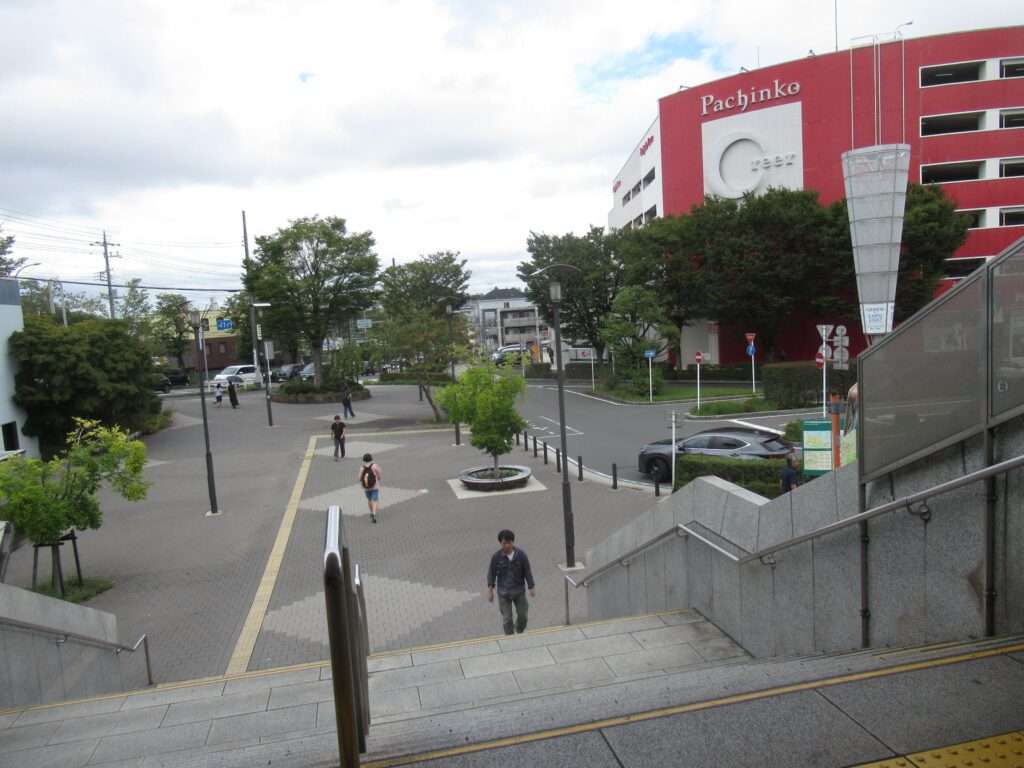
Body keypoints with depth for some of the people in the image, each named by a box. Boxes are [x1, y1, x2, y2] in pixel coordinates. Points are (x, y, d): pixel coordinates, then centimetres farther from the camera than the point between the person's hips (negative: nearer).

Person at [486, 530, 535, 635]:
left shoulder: (521, 555, -11)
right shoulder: (496, 557, -13)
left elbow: (527, 572, -3)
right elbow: (491, 573, -3)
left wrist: (531, 588, 0)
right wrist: (490, 589, -2)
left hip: (519, 591, 1)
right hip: (503, 592, -1)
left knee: (523, 615, 12)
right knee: (507, 618, 5)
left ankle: (520, 634, 40)